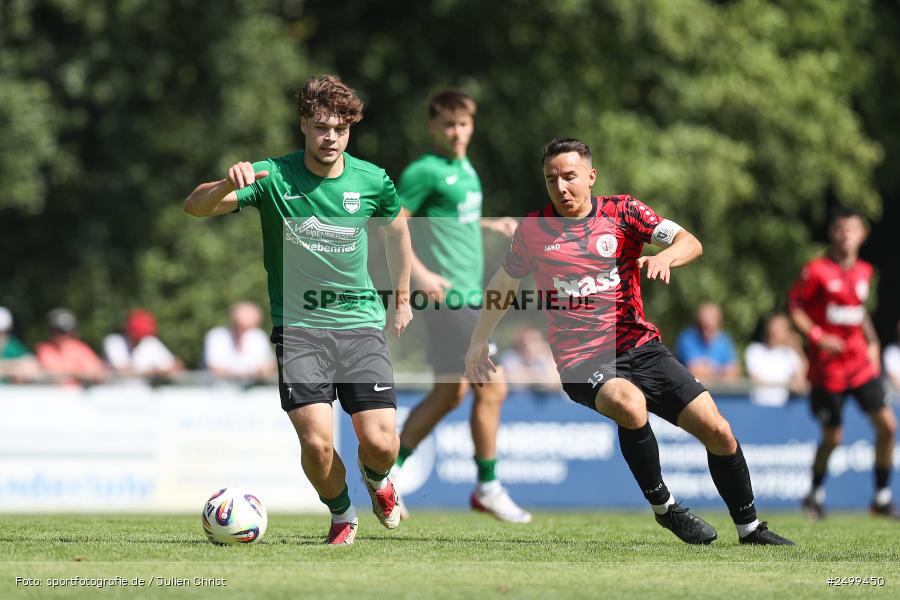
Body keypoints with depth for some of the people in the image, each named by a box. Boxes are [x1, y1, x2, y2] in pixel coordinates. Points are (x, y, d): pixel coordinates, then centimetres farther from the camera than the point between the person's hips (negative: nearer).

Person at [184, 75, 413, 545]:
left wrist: (401, 298, 28)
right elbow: (194, 207, -16)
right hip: (298, 326, -2)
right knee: (317, 441, -17)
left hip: (360, 323, 2)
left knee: (380, 442, -11)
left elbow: (395, 227, 21)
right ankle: (341, 515, 15)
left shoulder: (372, 182, -1)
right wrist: (229, 184, -37)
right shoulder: (273, 177, -8)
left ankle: (376, 480, 28)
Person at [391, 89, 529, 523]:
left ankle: (390, 468, 20)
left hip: (465, 297, 9)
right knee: (492, 388, -7)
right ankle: (487, 488, 4)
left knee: (450, 393, 13)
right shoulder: (425, 171, -11)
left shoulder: (465, 169, 15)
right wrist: (419, 273, -25)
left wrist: (492, 225, 17)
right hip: (448, 295, -9)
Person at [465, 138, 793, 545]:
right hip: (581, 361, -2)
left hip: (640, 347, 2)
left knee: (717, 431, -7)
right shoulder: (532, 230, 3)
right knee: (630, 404, -36)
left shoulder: (622, 211, 2)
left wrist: (665, 256, -31)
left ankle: (749, 527, 15)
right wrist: (478, 342, 24)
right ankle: (662, 506, -15)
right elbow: (504, 283, 21)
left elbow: (690, 242, -9)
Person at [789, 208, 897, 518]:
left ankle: (882, 497, 6)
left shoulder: (864, 271, 9)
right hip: (828, 367, -5)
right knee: (832, 437, 0)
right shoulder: (816, 270, -9)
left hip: (860, 363, 5)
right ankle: (816, 493, 26)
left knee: (887, 424, -6)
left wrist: (872, 343, 13)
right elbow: (794, 307, -7)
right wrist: (817, 336, -19)